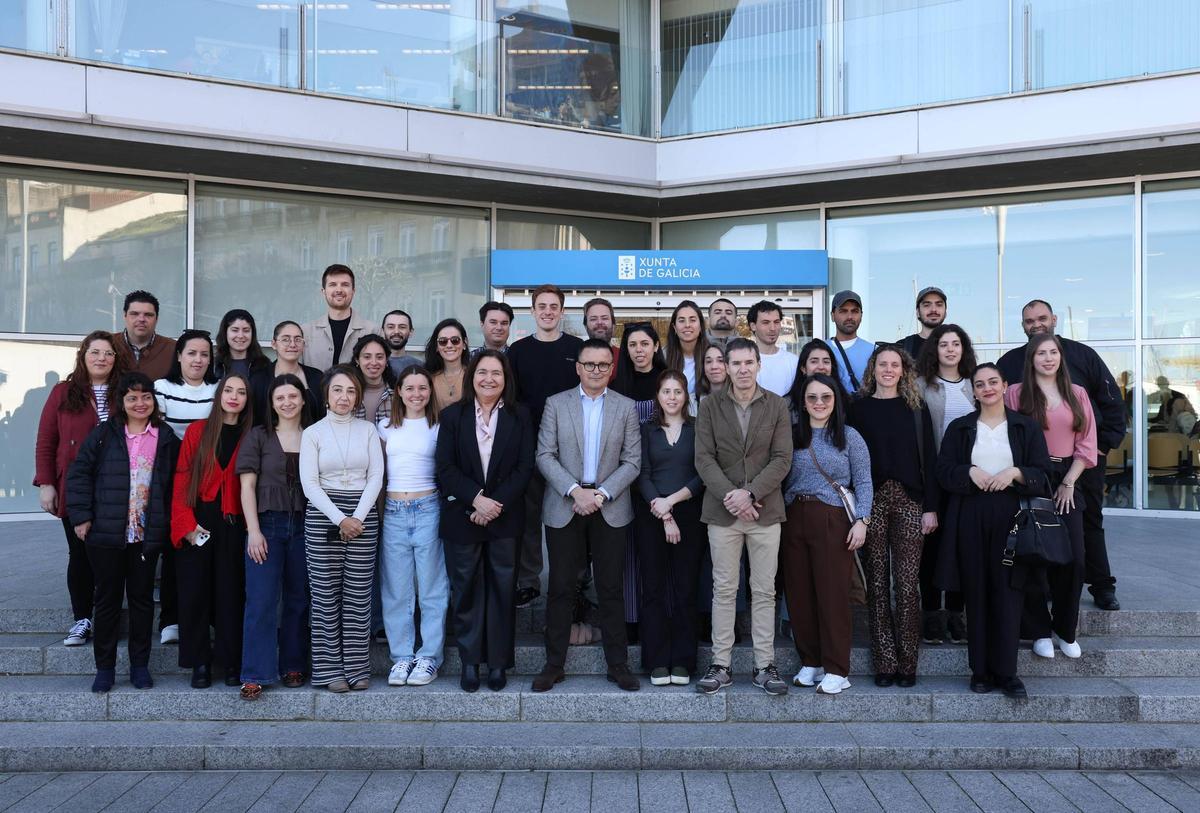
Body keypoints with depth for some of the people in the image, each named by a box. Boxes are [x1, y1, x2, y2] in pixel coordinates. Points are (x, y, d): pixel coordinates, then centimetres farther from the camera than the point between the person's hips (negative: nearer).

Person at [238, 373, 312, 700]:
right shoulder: (258, 436, 5)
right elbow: (247, 485, 0)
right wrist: (253, 531, -8)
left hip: (304, 526, 2)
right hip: (267, 525, -2)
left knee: (298, 600, 7)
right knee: (261, 601, -6)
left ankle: (292, 666, 19)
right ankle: (255, 675, -2)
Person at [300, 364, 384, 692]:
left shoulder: (368, 431, 9)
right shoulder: (312, 433, 4)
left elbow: (376, 477, 3)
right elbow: (309, 483, -3)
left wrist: (357, 517, -9)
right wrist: (340, 519, -12)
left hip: (363, 516, 1)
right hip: (322, 517, -1)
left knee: (358, 594, 1)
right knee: (325, 594, 0)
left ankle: (357, 667, 9)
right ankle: (330, 668, 8)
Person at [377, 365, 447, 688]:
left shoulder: (438, 427, 4)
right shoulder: (386, 426, 10)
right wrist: (377, 512, 6)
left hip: (427, 510, -2)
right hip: (392, 513, 2)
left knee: (431, 587, 3)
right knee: (395, 589, 6)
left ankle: (429, 657, 12)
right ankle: (401, 656, 17)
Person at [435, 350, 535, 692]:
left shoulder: (519, 416, 4)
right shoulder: (453, 415, 4)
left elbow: (525, 466, -2)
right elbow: (445, 466, -3)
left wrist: (496, 504, -13)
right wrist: (476, 498, -15)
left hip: (504, 517, 0)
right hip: (462, 517, 0)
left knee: (502, 589, 5)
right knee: (465, 590, 6)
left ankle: (499, 662, 15)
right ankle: (470, 661, 17)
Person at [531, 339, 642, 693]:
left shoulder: (626, 407, 5)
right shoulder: (556, 404, 4)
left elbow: (632, 461, 1)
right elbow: (545, 455, -2)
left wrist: (601, 494, -11)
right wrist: (575, 490, -14)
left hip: (610, 508, 0)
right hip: (564, 507, 0)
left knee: (611, 588, 5)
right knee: (561, 588, 4)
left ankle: (618, 664, 14)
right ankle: (554, 664, 13)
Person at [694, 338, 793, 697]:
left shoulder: (776, 406, 4)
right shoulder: (710, 405, 3)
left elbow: (782, 458, -2)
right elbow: (704, 458, -3)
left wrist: (750, 493, -14)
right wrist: (729, 496, -14)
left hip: (765, 510, 0)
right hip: (722, 510, 0)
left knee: (764, 591, 6)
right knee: (724, 590, 5)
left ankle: (764, 666, 14)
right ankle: (721, 665, 13)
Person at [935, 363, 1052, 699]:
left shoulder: (1027, 427, 9)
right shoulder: (959, 428, 11)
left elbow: (1043, 474, 5)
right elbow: (944, 470, 5)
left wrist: (1014, 473, -13)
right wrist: (970, 472, -13)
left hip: (1011, 520, -1)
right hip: (970, 520, 1)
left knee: (1008, 595, -4)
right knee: (976, 595, 2)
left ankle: (1006, 671, 5)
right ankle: (981, 670, 11)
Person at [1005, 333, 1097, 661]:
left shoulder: (1077, 394, 10)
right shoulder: (1016, 393, 1)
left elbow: (1086, 443, 7)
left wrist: (1068, 483, -2)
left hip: (1066, 482, 3)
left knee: (1073, 558, -2)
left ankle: (1065, 630, 14)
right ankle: (1040, 631, 12)